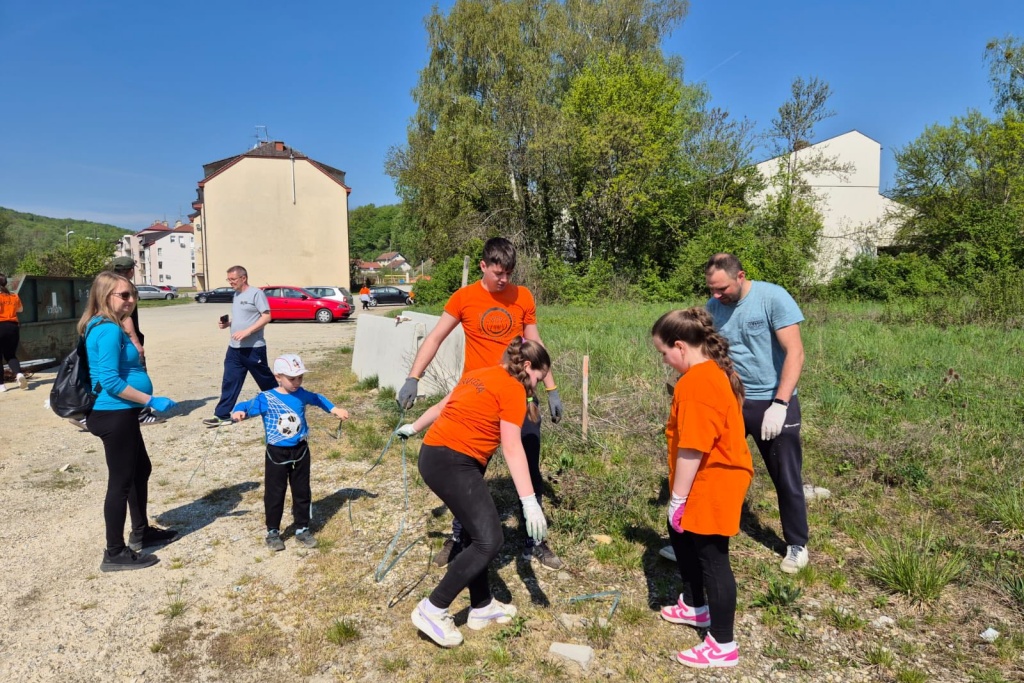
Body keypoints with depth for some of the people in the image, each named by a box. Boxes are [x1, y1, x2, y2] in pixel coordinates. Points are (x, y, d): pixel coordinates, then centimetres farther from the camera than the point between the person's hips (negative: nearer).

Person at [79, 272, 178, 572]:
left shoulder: (108, 327, 12)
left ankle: (141, 532, 36)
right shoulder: (108, 330, -20)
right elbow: (110, 381, -25)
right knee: (121, 481, 0)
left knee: (141, 470, 21)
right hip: (114, 415, -11)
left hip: (120, 414, 11)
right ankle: (115, 553, 12)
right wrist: (151, 400, -21)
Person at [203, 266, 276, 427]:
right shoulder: (236, 296, 15)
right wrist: (227, 323, 4)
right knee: (229, 381, 4)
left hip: (253, 348, -8)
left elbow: (266, 316, -18)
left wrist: (247, 331, -24)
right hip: (234, 348, 8)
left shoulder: (256, 293, -11)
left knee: (265, 380, 5)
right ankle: (222, 415, 7)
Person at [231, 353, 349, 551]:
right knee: (274, 494, 8)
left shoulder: (301, 394, -1)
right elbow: (247, 406, -22)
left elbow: (317, 399, 18)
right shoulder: (266, 399, -14)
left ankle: (302, 529, 28)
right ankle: (273, 532, 24)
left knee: (302, 492, 13)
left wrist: (334, 409, 12)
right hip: (277, 454, -3)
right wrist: (238, 412, -44)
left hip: (300, 451, 4)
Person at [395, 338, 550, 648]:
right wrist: (530, 501, -17)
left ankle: (482, 607, 26)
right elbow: (512, 448, -15)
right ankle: (432, 610, -2)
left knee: (477, 532, 17)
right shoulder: (513, 389, -7)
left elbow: (442, 406, 29)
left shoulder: (479, 374, 18)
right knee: (489, 540, -9)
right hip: (453, 462, -10)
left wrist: (413, 427, 45)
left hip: (434, 454, 10)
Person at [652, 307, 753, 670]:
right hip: (714, 480, 11)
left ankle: (722, 646, 17)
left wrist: (678, 497, -17)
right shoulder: (715, 371, 8)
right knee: (682, 536, 25)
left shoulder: (695, 382, -26)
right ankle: (695, 606, 44)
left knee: (712, 559, 2)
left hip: (710, 486, -11)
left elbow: (692, 448, -26)